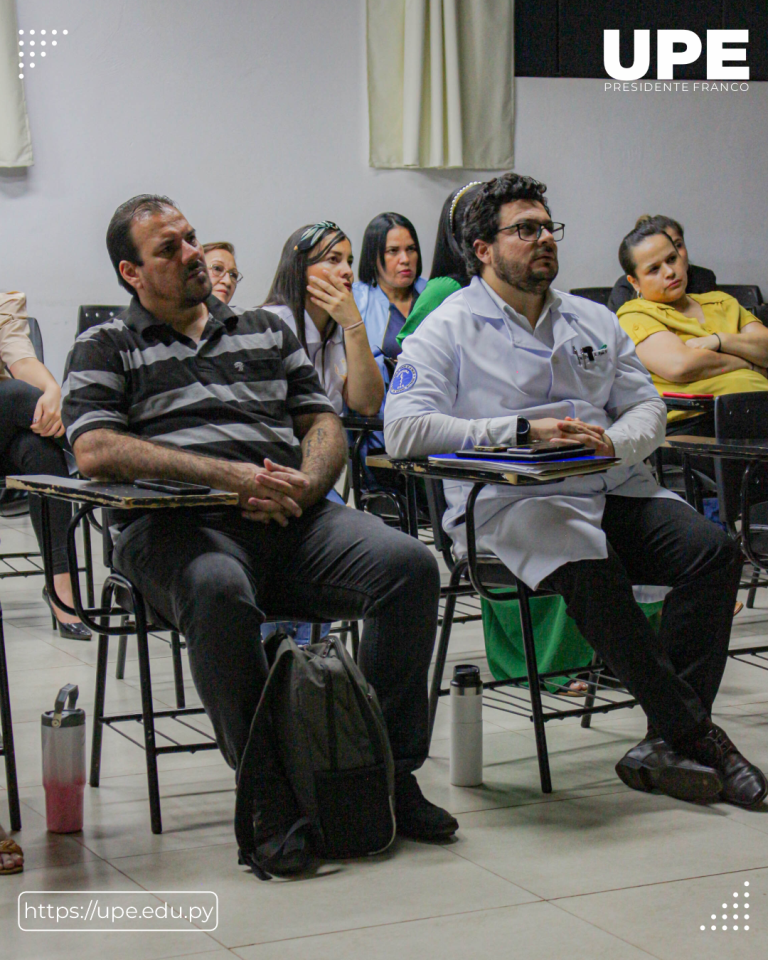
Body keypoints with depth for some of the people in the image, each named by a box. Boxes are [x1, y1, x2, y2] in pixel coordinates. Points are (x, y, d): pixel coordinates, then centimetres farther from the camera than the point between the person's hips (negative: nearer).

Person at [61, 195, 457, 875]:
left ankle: (391, 771, -12)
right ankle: (269, 794, -26)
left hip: (293, 517, 4)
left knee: (410, 565, -22)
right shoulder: (105, 349, 13)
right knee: (219, 593, -39)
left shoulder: (267, 330, 27)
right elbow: (95, 451, -5)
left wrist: (306, 481, -5)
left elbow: (324, 424, 21)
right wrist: (232, 475, -14)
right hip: (179, 526, -4)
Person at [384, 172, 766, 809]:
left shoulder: (594, 322, 23)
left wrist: (615, 441, -8)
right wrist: (524, 432, -16)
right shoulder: (449, 330, 6)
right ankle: (696, 734, -21)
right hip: (510, 501, -5)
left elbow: (648, 408, 18)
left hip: (614, 492, 5)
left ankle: (668, 743, -20)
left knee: (715, 549, -21)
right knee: (591, 575, -36)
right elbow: (403, 428, -9)